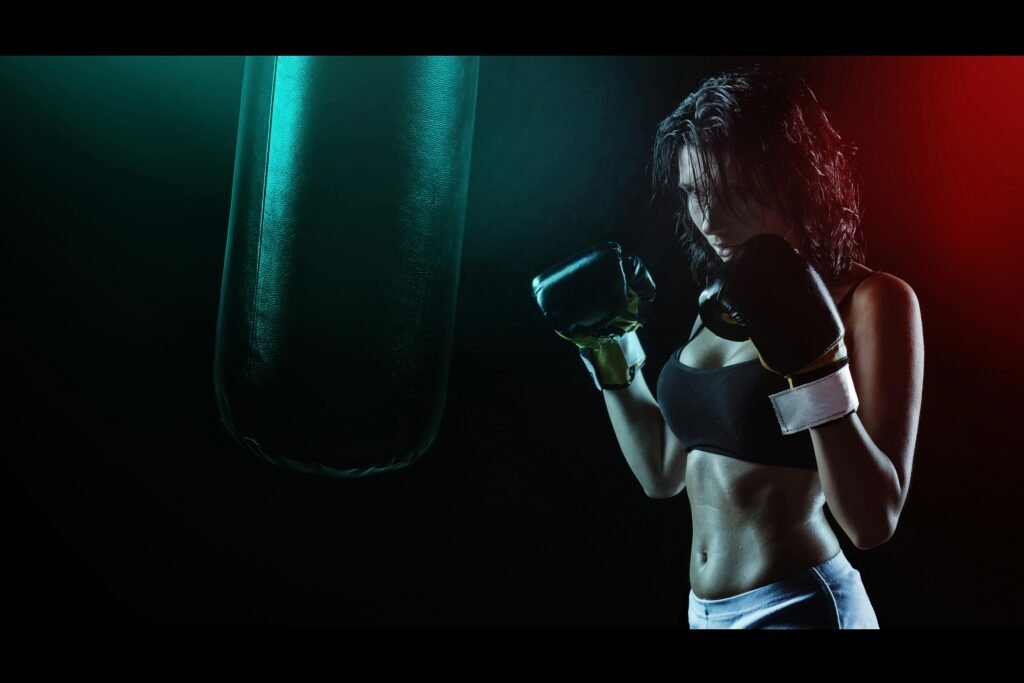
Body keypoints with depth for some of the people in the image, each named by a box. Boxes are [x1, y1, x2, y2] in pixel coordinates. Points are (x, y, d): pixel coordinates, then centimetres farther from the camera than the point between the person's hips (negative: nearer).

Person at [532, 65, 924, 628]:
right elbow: (662, 474, 12)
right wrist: (610, 344, 7)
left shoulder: (869, 300, -13)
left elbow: (873, 521, -19)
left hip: (796, 606, -6)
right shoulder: (722, 301, 6)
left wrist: (814, 361, -27)